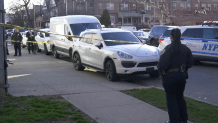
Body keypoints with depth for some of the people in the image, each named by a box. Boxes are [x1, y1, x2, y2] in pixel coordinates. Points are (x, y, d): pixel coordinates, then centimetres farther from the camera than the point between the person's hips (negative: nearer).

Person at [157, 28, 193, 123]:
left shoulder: (168, 49, -18)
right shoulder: (185, 48, 2)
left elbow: (162, 64, -24)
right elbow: (190, 62, 6)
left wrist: (161, 70, -5)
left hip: (170, 76, -6)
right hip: (182, 76, 6)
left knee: (171, 98, 5)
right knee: (180, 97, 19)